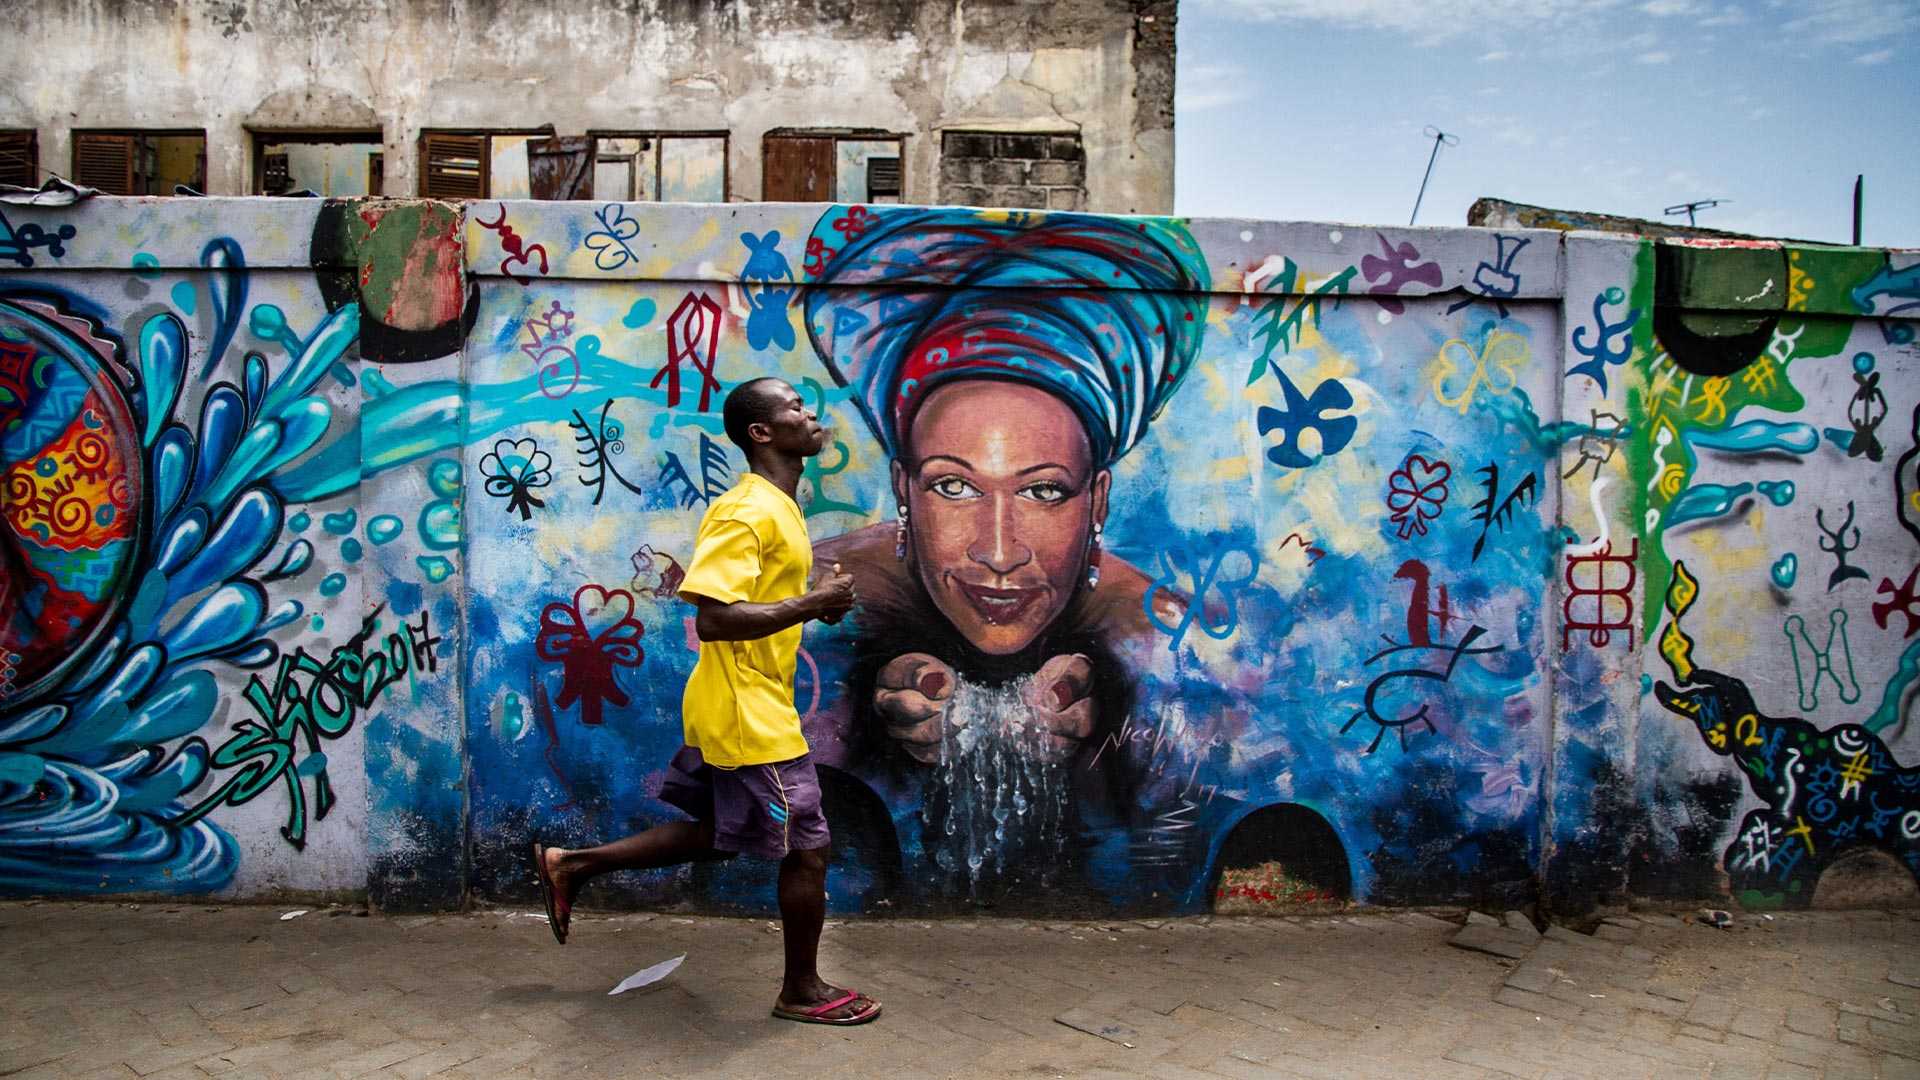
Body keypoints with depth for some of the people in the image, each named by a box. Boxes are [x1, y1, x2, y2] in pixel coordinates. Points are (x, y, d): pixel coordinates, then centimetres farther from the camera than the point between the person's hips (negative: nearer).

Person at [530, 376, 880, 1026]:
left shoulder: (778, 507, 12)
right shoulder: (747, 512, -20)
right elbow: (713, 618, -28)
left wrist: (820, 602, 5)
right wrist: (813, 604, -22)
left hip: (746, 707, 10)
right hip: (749, 713, -10)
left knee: (720, 835, 21)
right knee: (807, 847, 2)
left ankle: (570, 865, 29)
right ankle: (802, 991, 19)